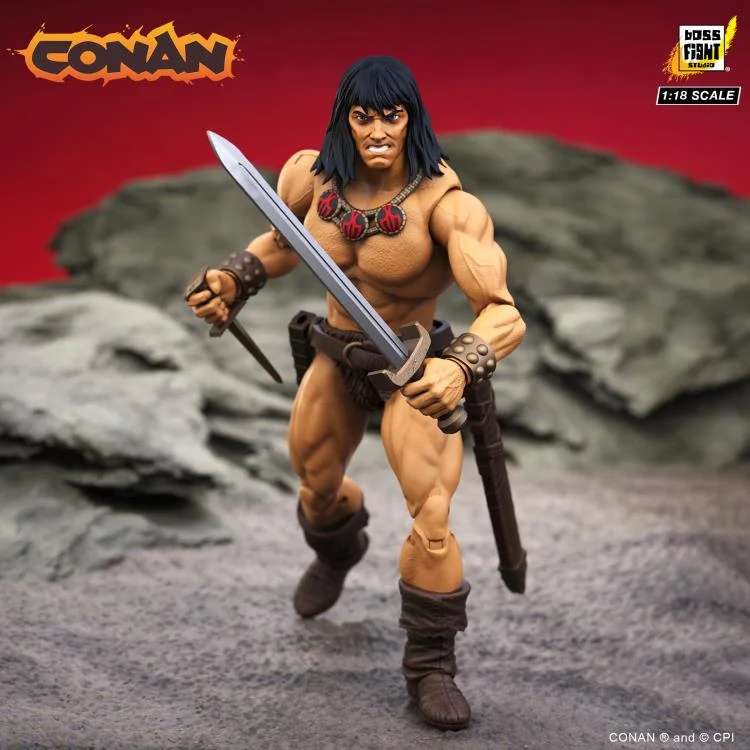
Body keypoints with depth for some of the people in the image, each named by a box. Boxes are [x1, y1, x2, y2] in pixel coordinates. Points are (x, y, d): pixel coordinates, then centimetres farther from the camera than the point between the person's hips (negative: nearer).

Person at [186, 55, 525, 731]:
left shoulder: (444, 203, -29)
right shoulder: (312, 176, -14)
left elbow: (503, 316, -37)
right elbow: (284, 241, 9)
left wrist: (460, 369, -57)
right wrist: (232, 281, -10)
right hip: (337, 357, 5)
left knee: (431, 517, -18)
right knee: (316, 487, 25)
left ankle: (430, 663, 7)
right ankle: (337, 554, 64)